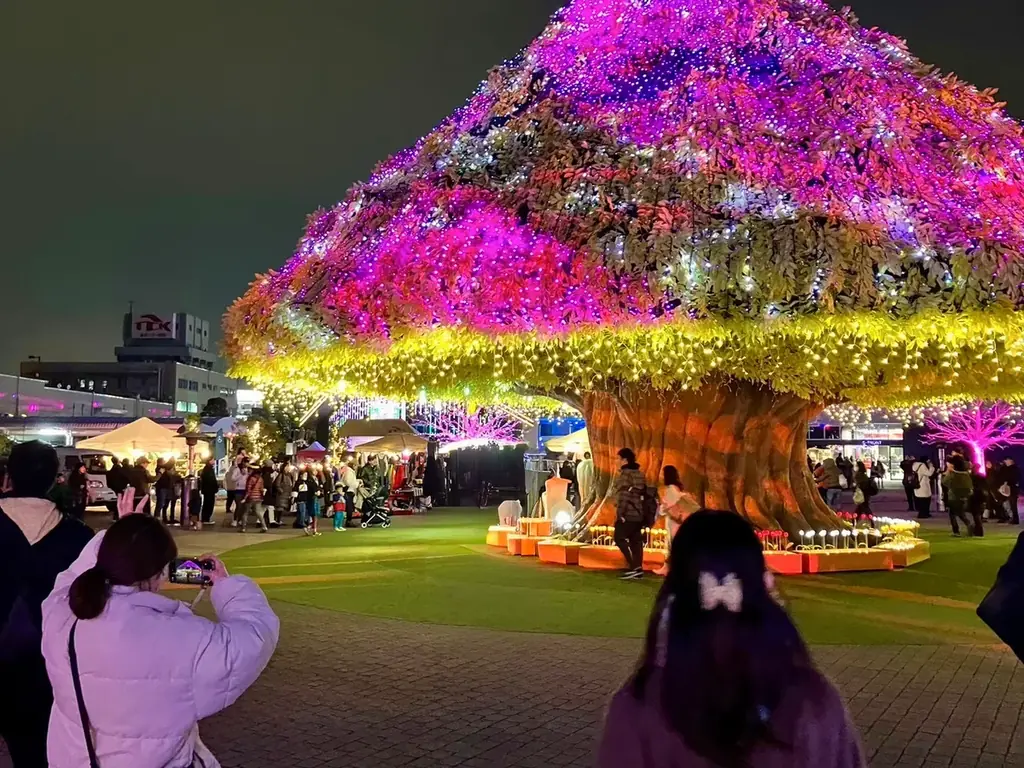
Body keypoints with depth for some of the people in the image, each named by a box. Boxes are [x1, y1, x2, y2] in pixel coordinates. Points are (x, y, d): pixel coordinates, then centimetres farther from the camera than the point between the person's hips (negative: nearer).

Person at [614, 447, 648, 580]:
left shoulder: (625, 473, -12)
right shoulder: (639, 473, 14)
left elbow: (624, 494, -19)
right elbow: (642, 492, 17)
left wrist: (620, 512, -18)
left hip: (628, 512, -9)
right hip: (638, 512, 9)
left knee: (619, 538, -3)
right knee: (636, 540, 9)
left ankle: (633, 566, -10)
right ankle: (638, 569, 7)